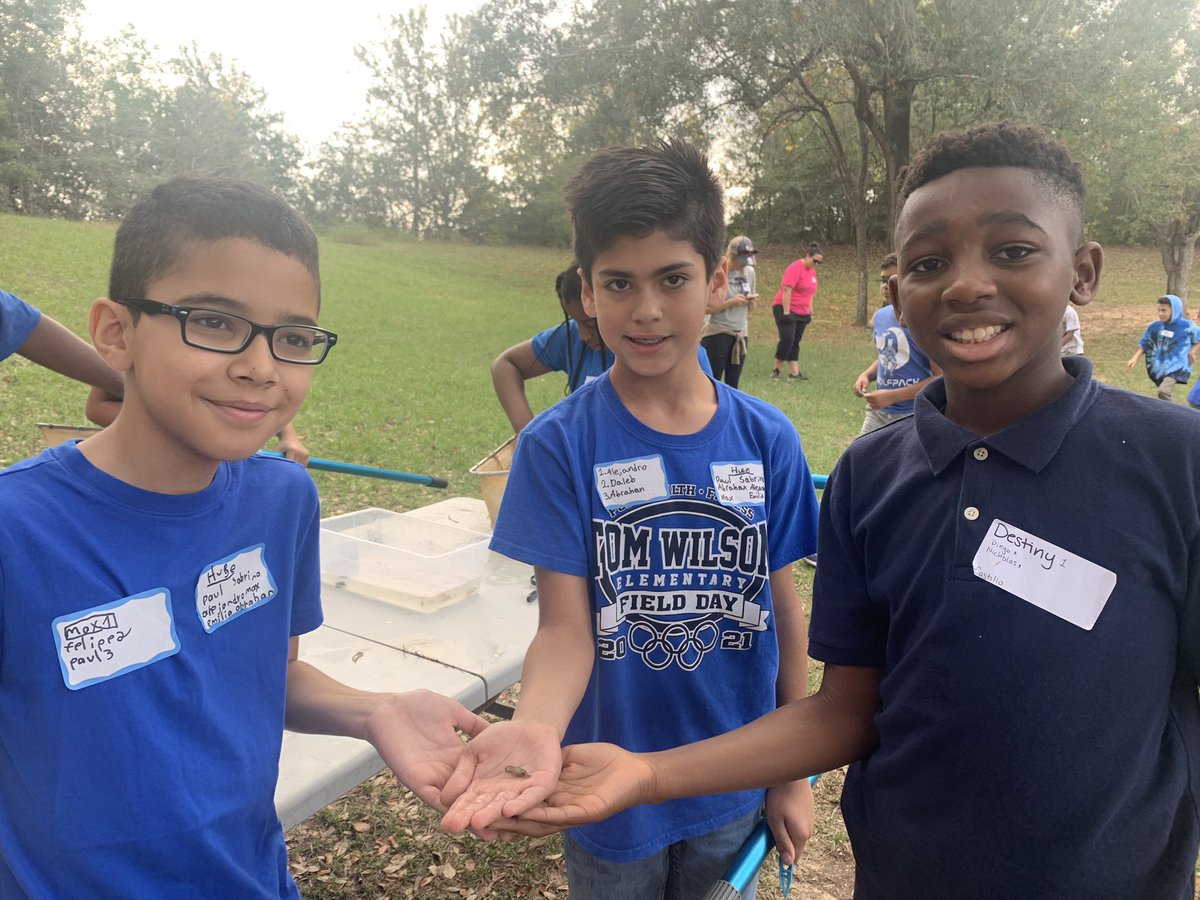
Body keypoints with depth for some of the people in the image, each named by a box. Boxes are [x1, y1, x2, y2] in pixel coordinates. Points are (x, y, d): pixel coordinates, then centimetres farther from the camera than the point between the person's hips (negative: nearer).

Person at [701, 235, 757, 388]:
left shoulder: (749, 272, 6)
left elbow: (750, 307, 15)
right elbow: (707, 307, -14)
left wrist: (751, 301, -7)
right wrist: (731, 302, -22)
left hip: (740, 334, 6)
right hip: (717, 333, -6)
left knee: (733, 384, 10)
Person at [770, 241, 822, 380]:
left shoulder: (812, 271, 13)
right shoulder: (796, 268, -14)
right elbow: (786, 290, -20)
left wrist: (810, 311, 17)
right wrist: (786, 312, -22)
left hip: (802, 313, 8)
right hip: (786, 309, -8)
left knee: (795, 342, 6)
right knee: (787, 339, -14)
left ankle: (794, 372, 5)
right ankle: (776, 370, -4)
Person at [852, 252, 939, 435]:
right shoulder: (880, 317, 6)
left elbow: (942, 378, -17)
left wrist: (893, 396, -21)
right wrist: (866, 375, 0)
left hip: (915, 416, -6)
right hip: (878, 412, 6)